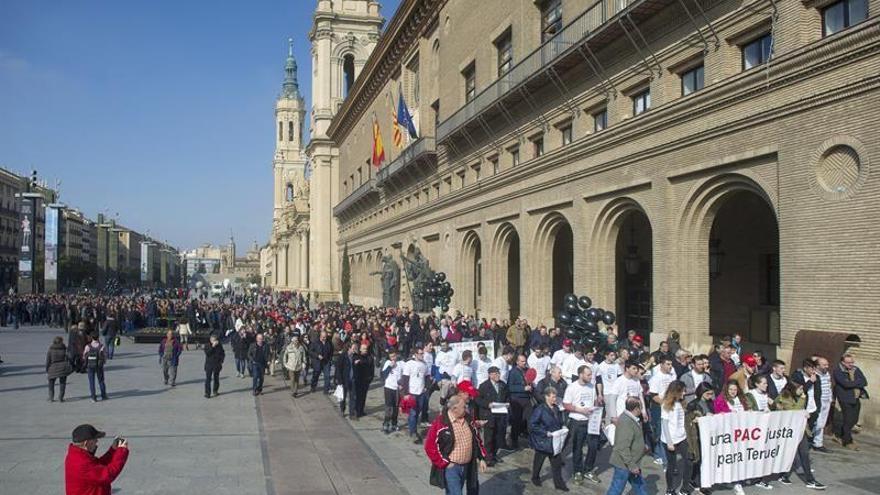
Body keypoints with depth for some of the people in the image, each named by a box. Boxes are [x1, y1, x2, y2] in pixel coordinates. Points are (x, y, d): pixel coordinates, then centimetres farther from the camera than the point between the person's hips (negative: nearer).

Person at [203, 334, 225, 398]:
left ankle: (215, 391, 26)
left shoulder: (219, 346, 2)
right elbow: (207, 353, -18)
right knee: (208, 379, -6)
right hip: (209, 365, -2)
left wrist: (221, 361, -2)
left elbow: (223, 354, 9)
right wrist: (212, 346, -23)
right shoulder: (207, 346, -2)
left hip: (217, 365, 2)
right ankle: (207, 393, -3)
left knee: (216, 378, 12)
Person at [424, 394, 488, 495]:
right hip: (450, 467, -7)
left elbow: (476, 439, 16)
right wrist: (444, 463, -14)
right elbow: (430, 446, -16)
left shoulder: (467, 420, 5)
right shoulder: (440, 423, -17)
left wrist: (481, 458, 10)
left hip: (467, 467, 7)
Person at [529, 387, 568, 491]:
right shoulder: (540, 409, -18)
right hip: (542, 442, -5)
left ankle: (559, 483, 16)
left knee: (557, 462, 6)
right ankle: (535, 478, 35)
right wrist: (545, 433, -22)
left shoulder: (556, 409, 2)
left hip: (555, 441, 5)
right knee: (538, 461, 14)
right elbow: (532, 425, -20)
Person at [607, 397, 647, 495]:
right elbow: (623, 448, -30)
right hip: (624, 464, -10)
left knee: (639, 484, 23)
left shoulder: (629, 418, 4)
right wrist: (632, 466, -26)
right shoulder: (626, 423, -29)